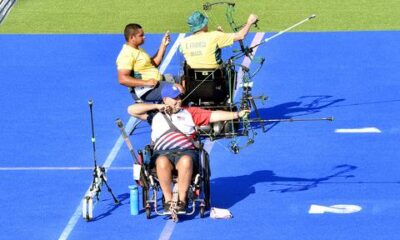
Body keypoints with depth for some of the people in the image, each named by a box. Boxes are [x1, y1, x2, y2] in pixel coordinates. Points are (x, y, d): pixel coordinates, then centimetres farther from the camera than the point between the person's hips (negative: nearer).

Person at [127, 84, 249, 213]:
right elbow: (131, 110, 16)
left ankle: (182, 200, -33)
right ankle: (168, 200, -31)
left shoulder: (190, 112, 21)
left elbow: (214, 115, 13)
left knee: (186, 161, -37)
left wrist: (237, 115, 2)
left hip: (186, 151, 0)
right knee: (162, 162, -37)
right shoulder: (155, 115, 21)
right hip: (163, 153, 0)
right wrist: (156, 106, 10)